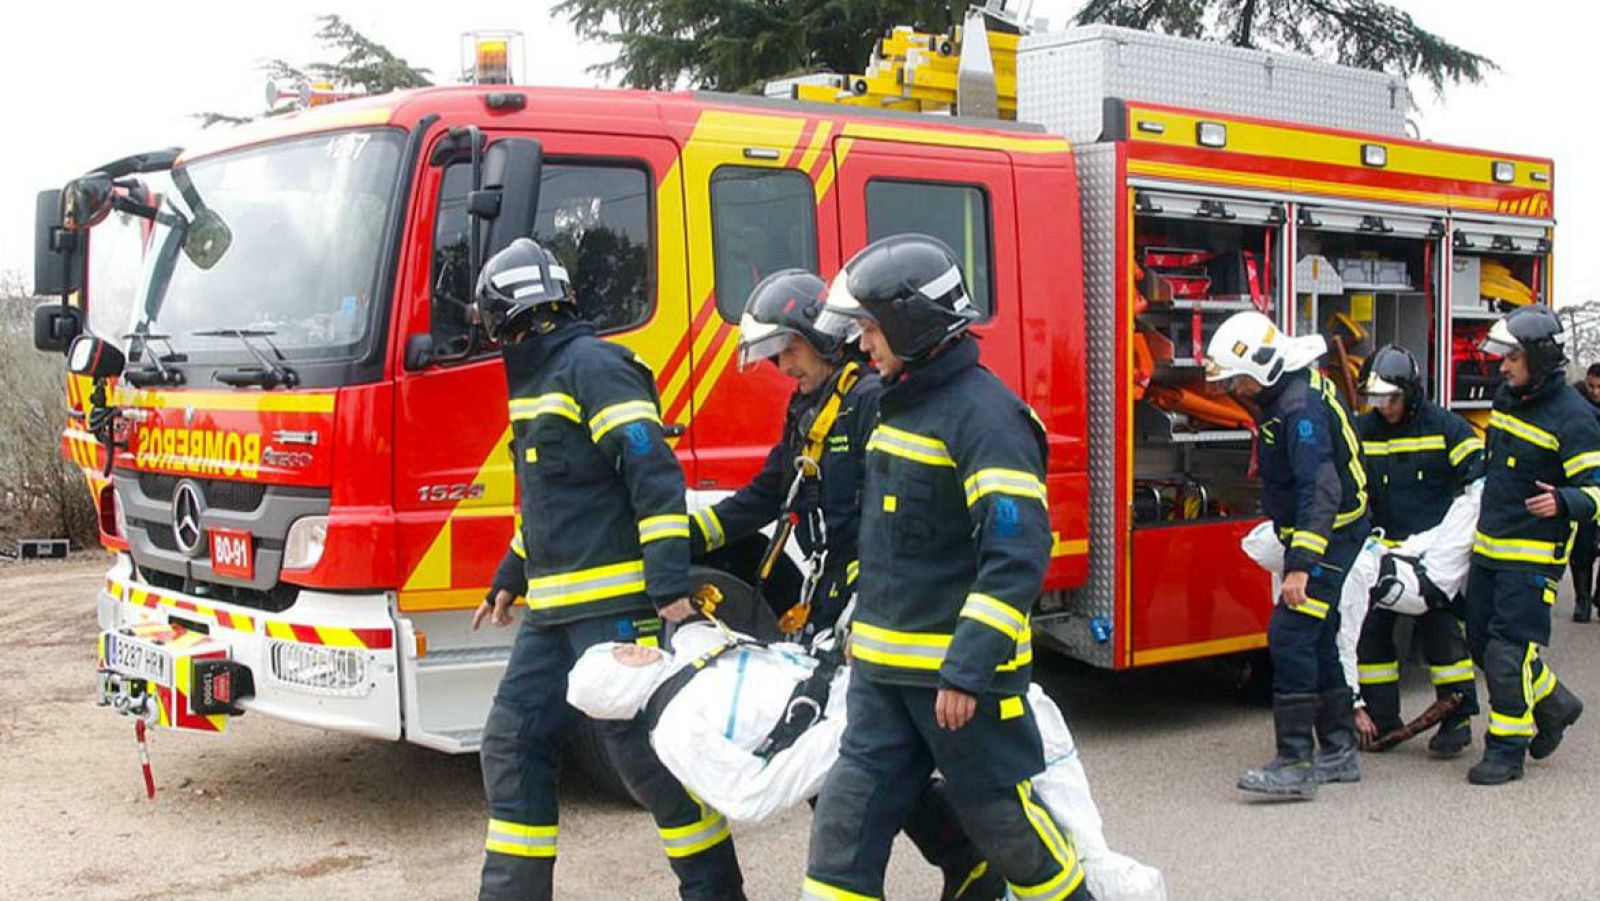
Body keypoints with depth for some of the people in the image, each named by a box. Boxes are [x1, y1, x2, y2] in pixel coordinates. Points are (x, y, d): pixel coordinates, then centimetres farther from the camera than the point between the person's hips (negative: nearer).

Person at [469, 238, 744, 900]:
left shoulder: (592, 367, -11)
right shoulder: (535, 379, 17)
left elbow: (656, 478, -18)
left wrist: (670, 588, -23)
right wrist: (510, 579, 30)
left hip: (615, 602, -9)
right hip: (554, 607, 9)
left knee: (643, 750, -5)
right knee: (512, 744, 8)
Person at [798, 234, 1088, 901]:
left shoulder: (984, 414, -17)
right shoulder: (900, 404, 12)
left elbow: (1017, 556, -23)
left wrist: (967, 670, -25)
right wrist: (860, 627, 23)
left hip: (961, 670, -8)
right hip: (882, 670, 8)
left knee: (1003, 820, 5)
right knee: (847, 822, 6)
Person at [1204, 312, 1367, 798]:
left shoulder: (1301, 406, -23)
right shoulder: (1284, 397, 9)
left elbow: (1321, 491, -30)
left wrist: (1301, 566, -34)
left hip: (1330, 538, -11)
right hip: (1315, 535, 11)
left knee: (1290, 636, -14)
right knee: (1317, 640, 15)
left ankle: (1296, 763, -13)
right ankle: (1339, 752, 23)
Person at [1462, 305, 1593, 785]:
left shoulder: (1572, 417, -14)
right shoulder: (1506, 399, 10)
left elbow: (1593, 488, -18)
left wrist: (1563, 502, -36)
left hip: (1533, 557, -8)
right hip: (1489, 544, 8)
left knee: (1509, 652, -9)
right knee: (1481, 641, 13)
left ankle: (1507, 751, 3)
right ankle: (1553, 705, 34)